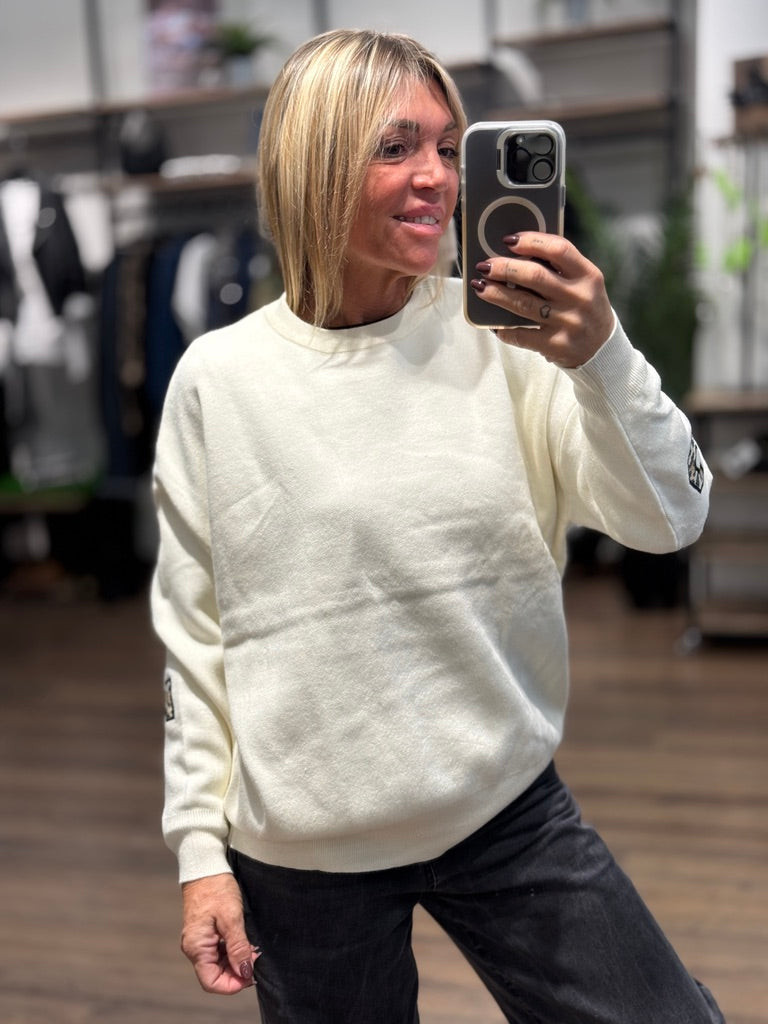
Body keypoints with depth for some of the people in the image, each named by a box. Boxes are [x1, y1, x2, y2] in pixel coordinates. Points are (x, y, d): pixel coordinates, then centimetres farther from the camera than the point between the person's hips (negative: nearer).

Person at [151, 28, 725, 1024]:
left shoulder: (505, 340, -6)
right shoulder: (218, 378, -6)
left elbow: (668, 519, -10)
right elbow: (194, 629, 0)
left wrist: (601, 357, -28)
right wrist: (201, 847, 2)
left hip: (511, 809, 1)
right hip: (305, 850, 0)